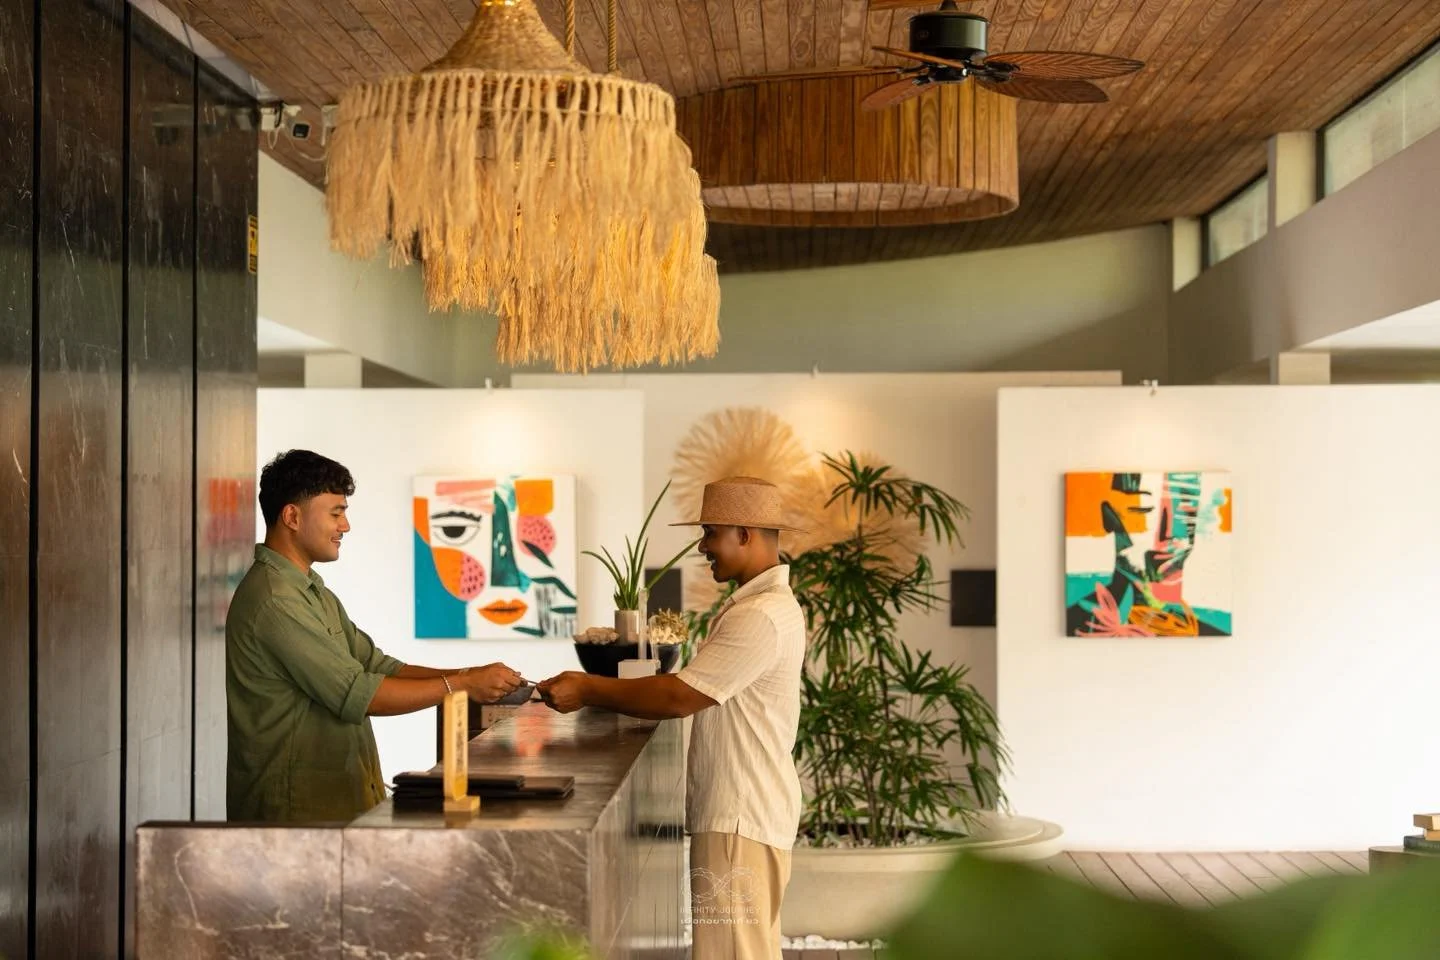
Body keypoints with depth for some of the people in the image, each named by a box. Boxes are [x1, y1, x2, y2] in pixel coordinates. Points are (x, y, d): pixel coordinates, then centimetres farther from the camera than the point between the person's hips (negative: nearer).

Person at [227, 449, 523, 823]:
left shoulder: (313, 592, 17)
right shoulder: (274, 601, -17)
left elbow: (377, 666, 14)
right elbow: (356, 695, -19)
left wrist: (471, 677, 1)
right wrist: (463, 685, -13)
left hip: (339, 792, 9)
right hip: (297, 805, -9)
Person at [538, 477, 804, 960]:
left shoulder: (762, 617, -20)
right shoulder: (757, 604, 16)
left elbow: (680, 697, -21)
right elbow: (694, 691, 16)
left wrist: (588, 690, -11)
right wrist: (596, 690, 9)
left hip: (740, 818, -11)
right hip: (742, 811, 11)